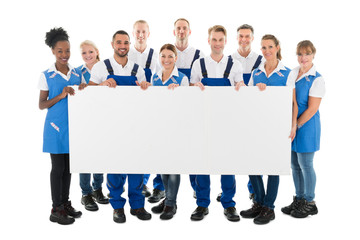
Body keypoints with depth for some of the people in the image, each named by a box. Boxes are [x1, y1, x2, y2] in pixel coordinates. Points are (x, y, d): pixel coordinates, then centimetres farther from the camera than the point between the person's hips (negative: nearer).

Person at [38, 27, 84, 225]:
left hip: (73, 125, 4)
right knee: (58, 167, 1)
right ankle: (56, 210, 11)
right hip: (55, 126, -4)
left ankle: (66, 203, 25)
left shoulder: (77, 74, 8)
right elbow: (42, 105, -5)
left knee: (68, 167, 12)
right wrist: (61, 96, -18)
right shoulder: (47, 76, -4)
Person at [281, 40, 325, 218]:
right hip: (292, 125, 7)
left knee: (305, 165, 2)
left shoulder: (317, 79, -12)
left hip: (307, 126, -7)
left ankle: (309, 203, 18)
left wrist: (296, 126, -14)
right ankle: (299, 199, 28)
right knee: (294, 165, 13)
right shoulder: (292, 73, 8)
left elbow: (312, 108, -16)